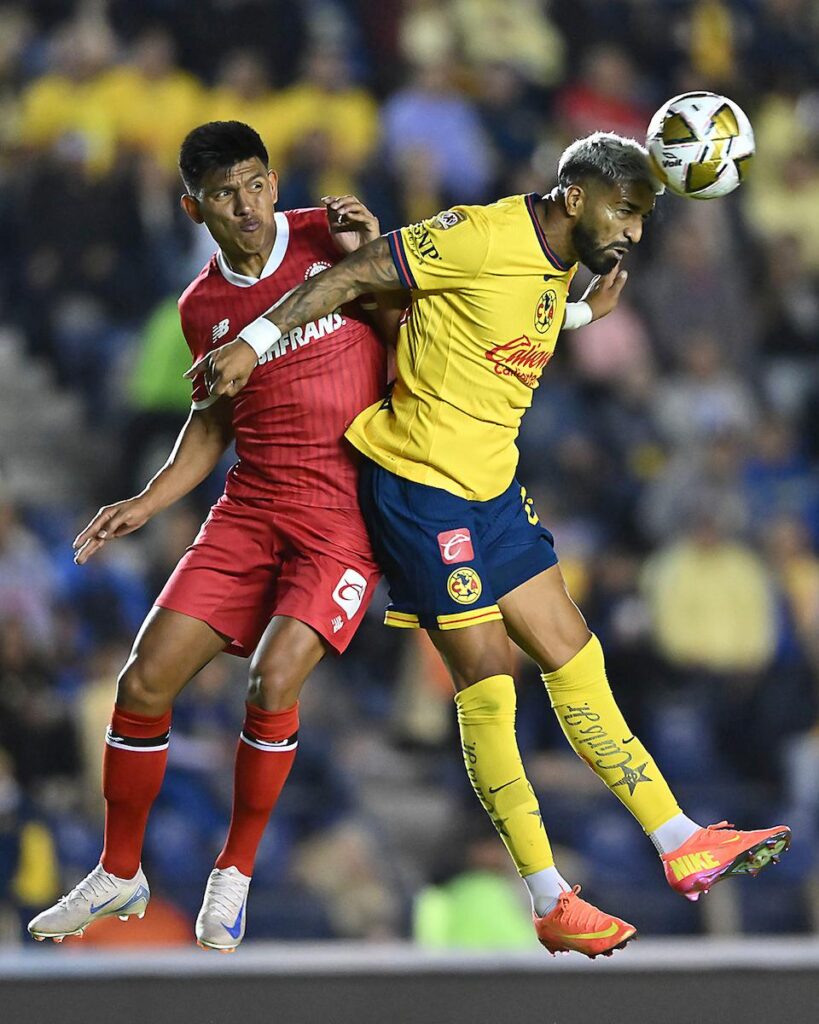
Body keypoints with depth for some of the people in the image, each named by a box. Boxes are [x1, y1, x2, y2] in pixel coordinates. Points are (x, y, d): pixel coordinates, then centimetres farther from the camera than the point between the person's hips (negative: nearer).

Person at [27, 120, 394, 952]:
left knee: (273, 681, -22)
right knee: (144, 679, -5)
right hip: (250, 509, 4)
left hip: (347, 514, -4)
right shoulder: (203, 307, 6)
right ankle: (118, 875, 15)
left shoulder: (328, 238, -3)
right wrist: (148, 502, 7)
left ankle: (235, 874, 0)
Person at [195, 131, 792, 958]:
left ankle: (682, 847, 12)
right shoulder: (485, 236, -18)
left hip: (490, 488, 9)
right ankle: (550, 904, -3)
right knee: (486, 679, -6)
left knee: (573, 659, 9)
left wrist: (583, 313, 11)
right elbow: (357, 276, -14)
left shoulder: (558, 264, 9)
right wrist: (254, 341, -15)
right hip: (419, 484, -9)